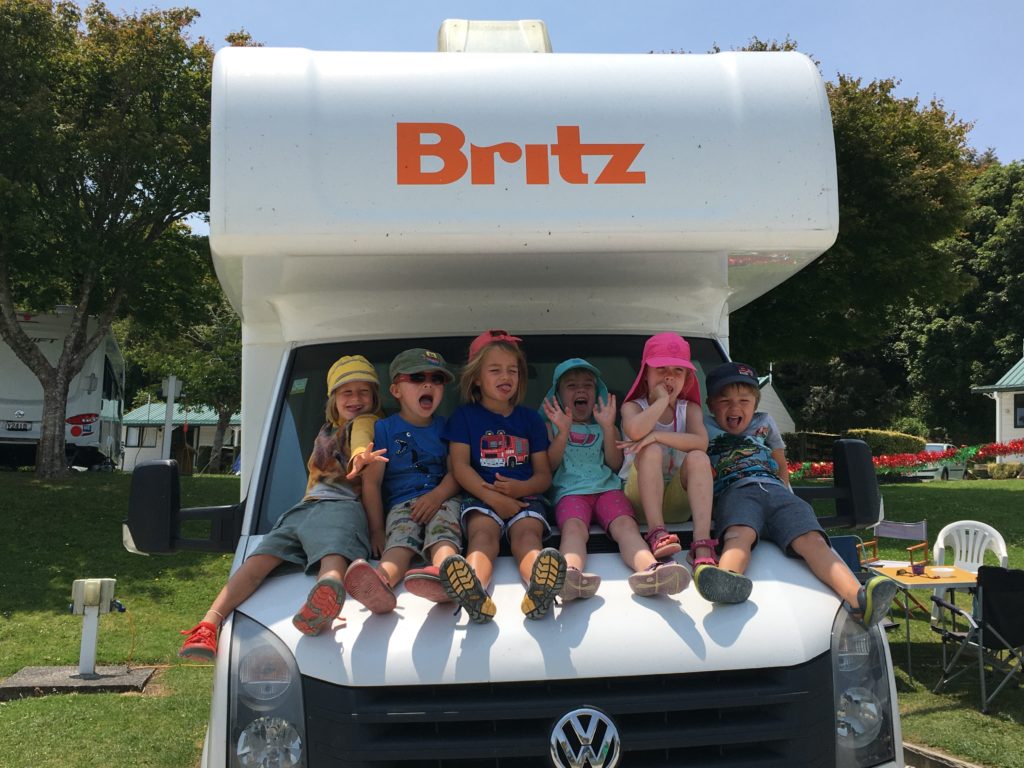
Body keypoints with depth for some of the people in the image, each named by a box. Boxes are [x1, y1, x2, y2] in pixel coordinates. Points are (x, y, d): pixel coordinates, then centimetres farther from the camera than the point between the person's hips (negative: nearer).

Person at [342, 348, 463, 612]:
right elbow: (372, 482, 4)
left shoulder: (445, 427, 17)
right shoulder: (384, 429, 9)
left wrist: (437, 496, -15)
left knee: (443, 530, -34)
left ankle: (442, 573, -69)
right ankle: (382, 582, -67)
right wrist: (376, 529, -3)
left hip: (442, 499, 1)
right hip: (402, 503, -1)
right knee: (399, 541, -33)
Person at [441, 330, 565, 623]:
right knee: (483, 532, -33)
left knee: (527, 533, -31)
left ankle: (539, 587, -65)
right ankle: (475, 592, -65)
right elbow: (460, 466, 1)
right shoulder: (465, 416, 14)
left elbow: (544, 474, 15)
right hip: (480, 497, -1)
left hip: (524, 498, 1)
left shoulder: (530, 419, 20)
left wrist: (521, 487, -11)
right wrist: (492, 496, -16)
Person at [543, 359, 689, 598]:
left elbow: (615, 465, 13)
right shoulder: (552, 426, 24)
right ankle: (571, 573, -71)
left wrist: (608, 428, 2)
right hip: (570, 491, -2)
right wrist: (563, 431, -5)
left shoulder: (604, 427, 29)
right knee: (574, 528, -37)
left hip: (607, 489, 2)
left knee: (626, 525, -32)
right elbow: (549, 465, 8)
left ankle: (649, 570, -64)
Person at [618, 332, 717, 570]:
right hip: (640, 496, -2)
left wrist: (658, 436, -25)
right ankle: (656, 532, -44)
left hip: (677, 498, 2)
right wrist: (663, 400, -15)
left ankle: (702, 545, -45)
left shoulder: (690, 409, 8)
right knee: (651, 451, -29)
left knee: (698, 458, -27)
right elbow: (635, 430, -28)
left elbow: (701, 442, -17)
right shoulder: (632, 406, 1)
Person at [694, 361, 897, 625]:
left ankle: (859, 600, -52)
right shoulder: (704, 428, 24)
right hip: (735, 492, -3)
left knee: (812, 540, -28)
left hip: (776, 491, 3)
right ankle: (728, 580, -76)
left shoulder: (764, 423, 33)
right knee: (740, 534, -41)